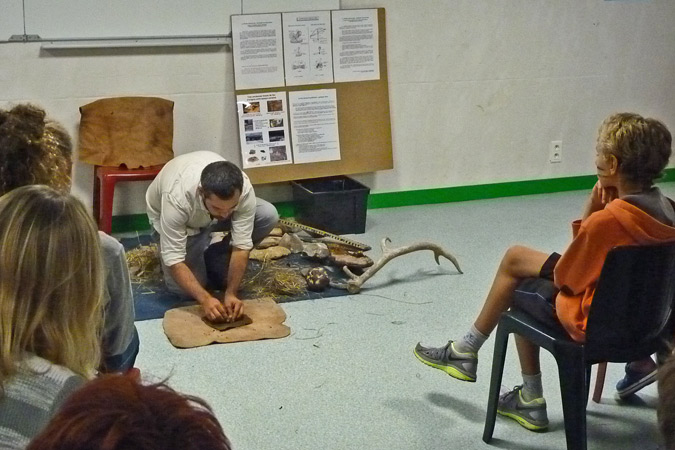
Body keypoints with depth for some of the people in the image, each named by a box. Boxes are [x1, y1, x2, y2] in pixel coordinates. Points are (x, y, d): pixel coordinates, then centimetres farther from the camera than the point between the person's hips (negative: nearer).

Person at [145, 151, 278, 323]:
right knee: (184, 287, -19)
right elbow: (173, 259, -38)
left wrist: (231, 293, -35)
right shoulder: (176, 198, -44)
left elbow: (241, 245, -29)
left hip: (209, 215, 3)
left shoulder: (244, 188, -36)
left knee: (268, 215, -22)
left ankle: (214, 260, -1)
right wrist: (205, 299, -46)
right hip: (175, 218, -3)